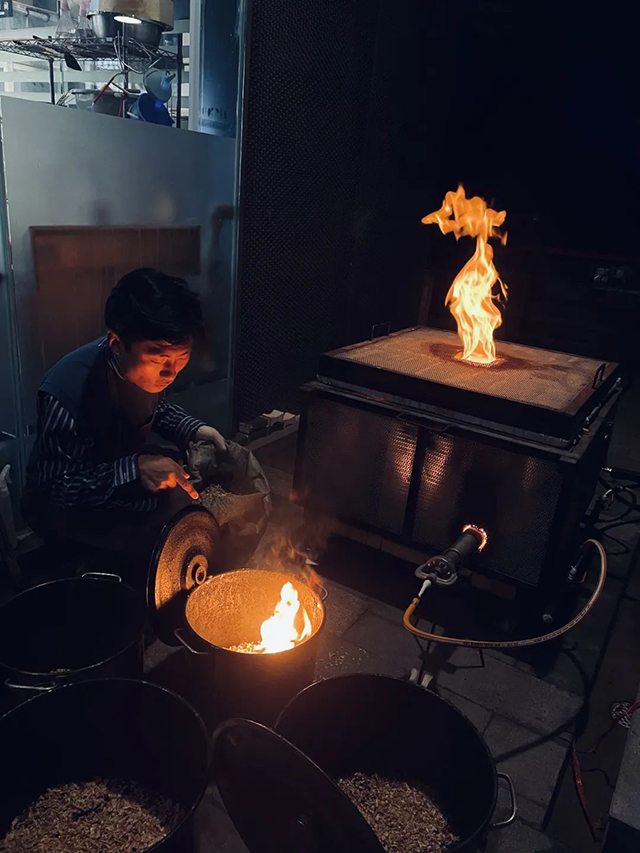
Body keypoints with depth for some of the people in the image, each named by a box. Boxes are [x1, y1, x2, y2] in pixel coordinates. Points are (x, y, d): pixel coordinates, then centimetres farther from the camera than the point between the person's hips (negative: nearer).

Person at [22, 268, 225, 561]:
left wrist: (193, 429, -11)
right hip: (69, 506, -6)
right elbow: (54, 487, -26)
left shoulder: (147, 363, -15)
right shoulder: (66, 395, -35)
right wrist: (134, 469, -38)